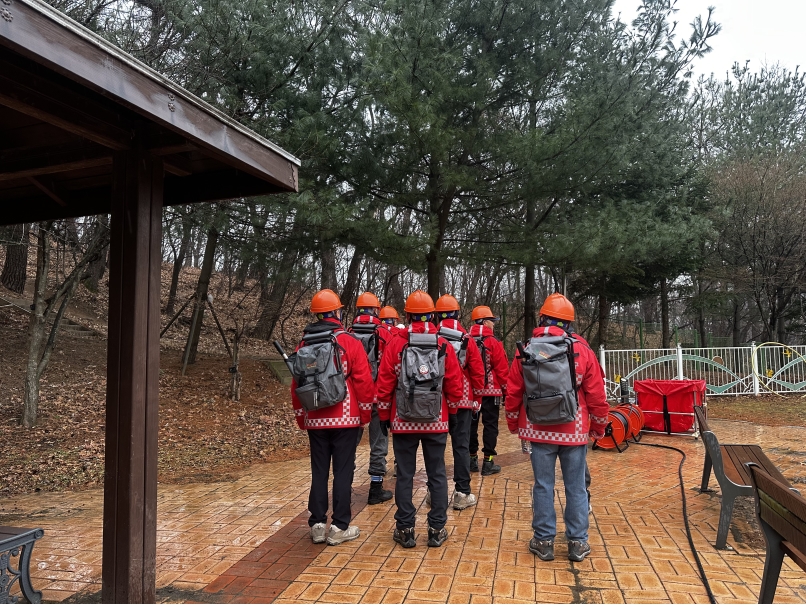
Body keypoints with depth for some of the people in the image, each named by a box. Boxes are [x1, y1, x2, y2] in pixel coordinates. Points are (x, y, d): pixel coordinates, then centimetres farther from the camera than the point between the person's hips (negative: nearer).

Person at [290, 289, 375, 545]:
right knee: (343, 471, 3)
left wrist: (301, 418, 18)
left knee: (319, 472, 11)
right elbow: (364, 382, -10)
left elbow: (296, 385, 9)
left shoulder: (303, 346, 5)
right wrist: (365, 414, 1)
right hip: (345, 419, -4)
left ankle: (317, 525, 15)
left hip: (315, 421, 4)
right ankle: (340, 527, 7)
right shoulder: (350, 343, -8)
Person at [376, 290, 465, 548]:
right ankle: (437, 530, 15)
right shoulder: (444, 346, -3)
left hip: (403, 422, -1)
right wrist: (451, 413, 16)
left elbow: (385, 384, -4)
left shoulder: (396, 345, -7)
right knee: (437, 475, 10)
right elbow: (454, 386, 1)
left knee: (405, 476, 8)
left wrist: (384, 416, 7)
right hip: (436, 422, 1)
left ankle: (405, 530, 14)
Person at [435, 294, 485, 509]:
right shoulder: (467, 340, -5)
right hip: (462, 401, -1)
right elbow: (478, 372, -4)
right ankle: (462, 493, 8)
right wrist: (477, 399, 7)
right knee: (461, 446, 5)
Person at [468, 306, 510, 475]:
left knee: (471, 424, 11)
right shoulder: (493, 342, -11)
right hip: (490, 391, -4)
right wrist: (506, 390, -1)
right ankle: (488, 462, 4)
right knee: (490, 425, 3)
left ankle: (472, 459, 19)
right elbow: (502, 369, -11)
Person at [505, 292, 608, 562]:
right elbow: (596, 395, -2)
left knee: (543, 486, 9)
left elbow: (513, 394, 1)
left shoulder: (525, 353, -4)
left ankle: (544, 541, 17)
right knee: (576, 488, 10)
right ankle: (578, 542, 19)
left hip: (539, 431, 1)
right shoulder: (582, 352, -6)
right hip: (574, 432, 0)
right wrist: (598, 427, 12)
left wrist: (513, 424, 16)